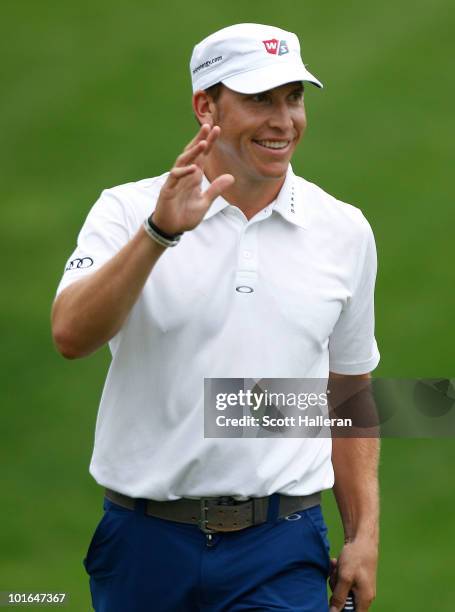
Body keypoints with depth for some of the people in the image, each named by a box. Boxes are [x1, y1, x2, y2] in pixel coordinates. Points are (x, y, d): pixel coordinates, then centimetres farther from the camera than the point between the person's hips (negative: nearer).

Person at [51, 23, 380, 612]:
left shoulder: (345, 231, 8)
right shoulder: (129, 211, -1)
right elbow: (71, 335, -18)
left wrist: (364, 534, 9)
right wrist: (158, 232, -28)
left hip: (280, 552, 1)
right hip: (144, 541, -1)